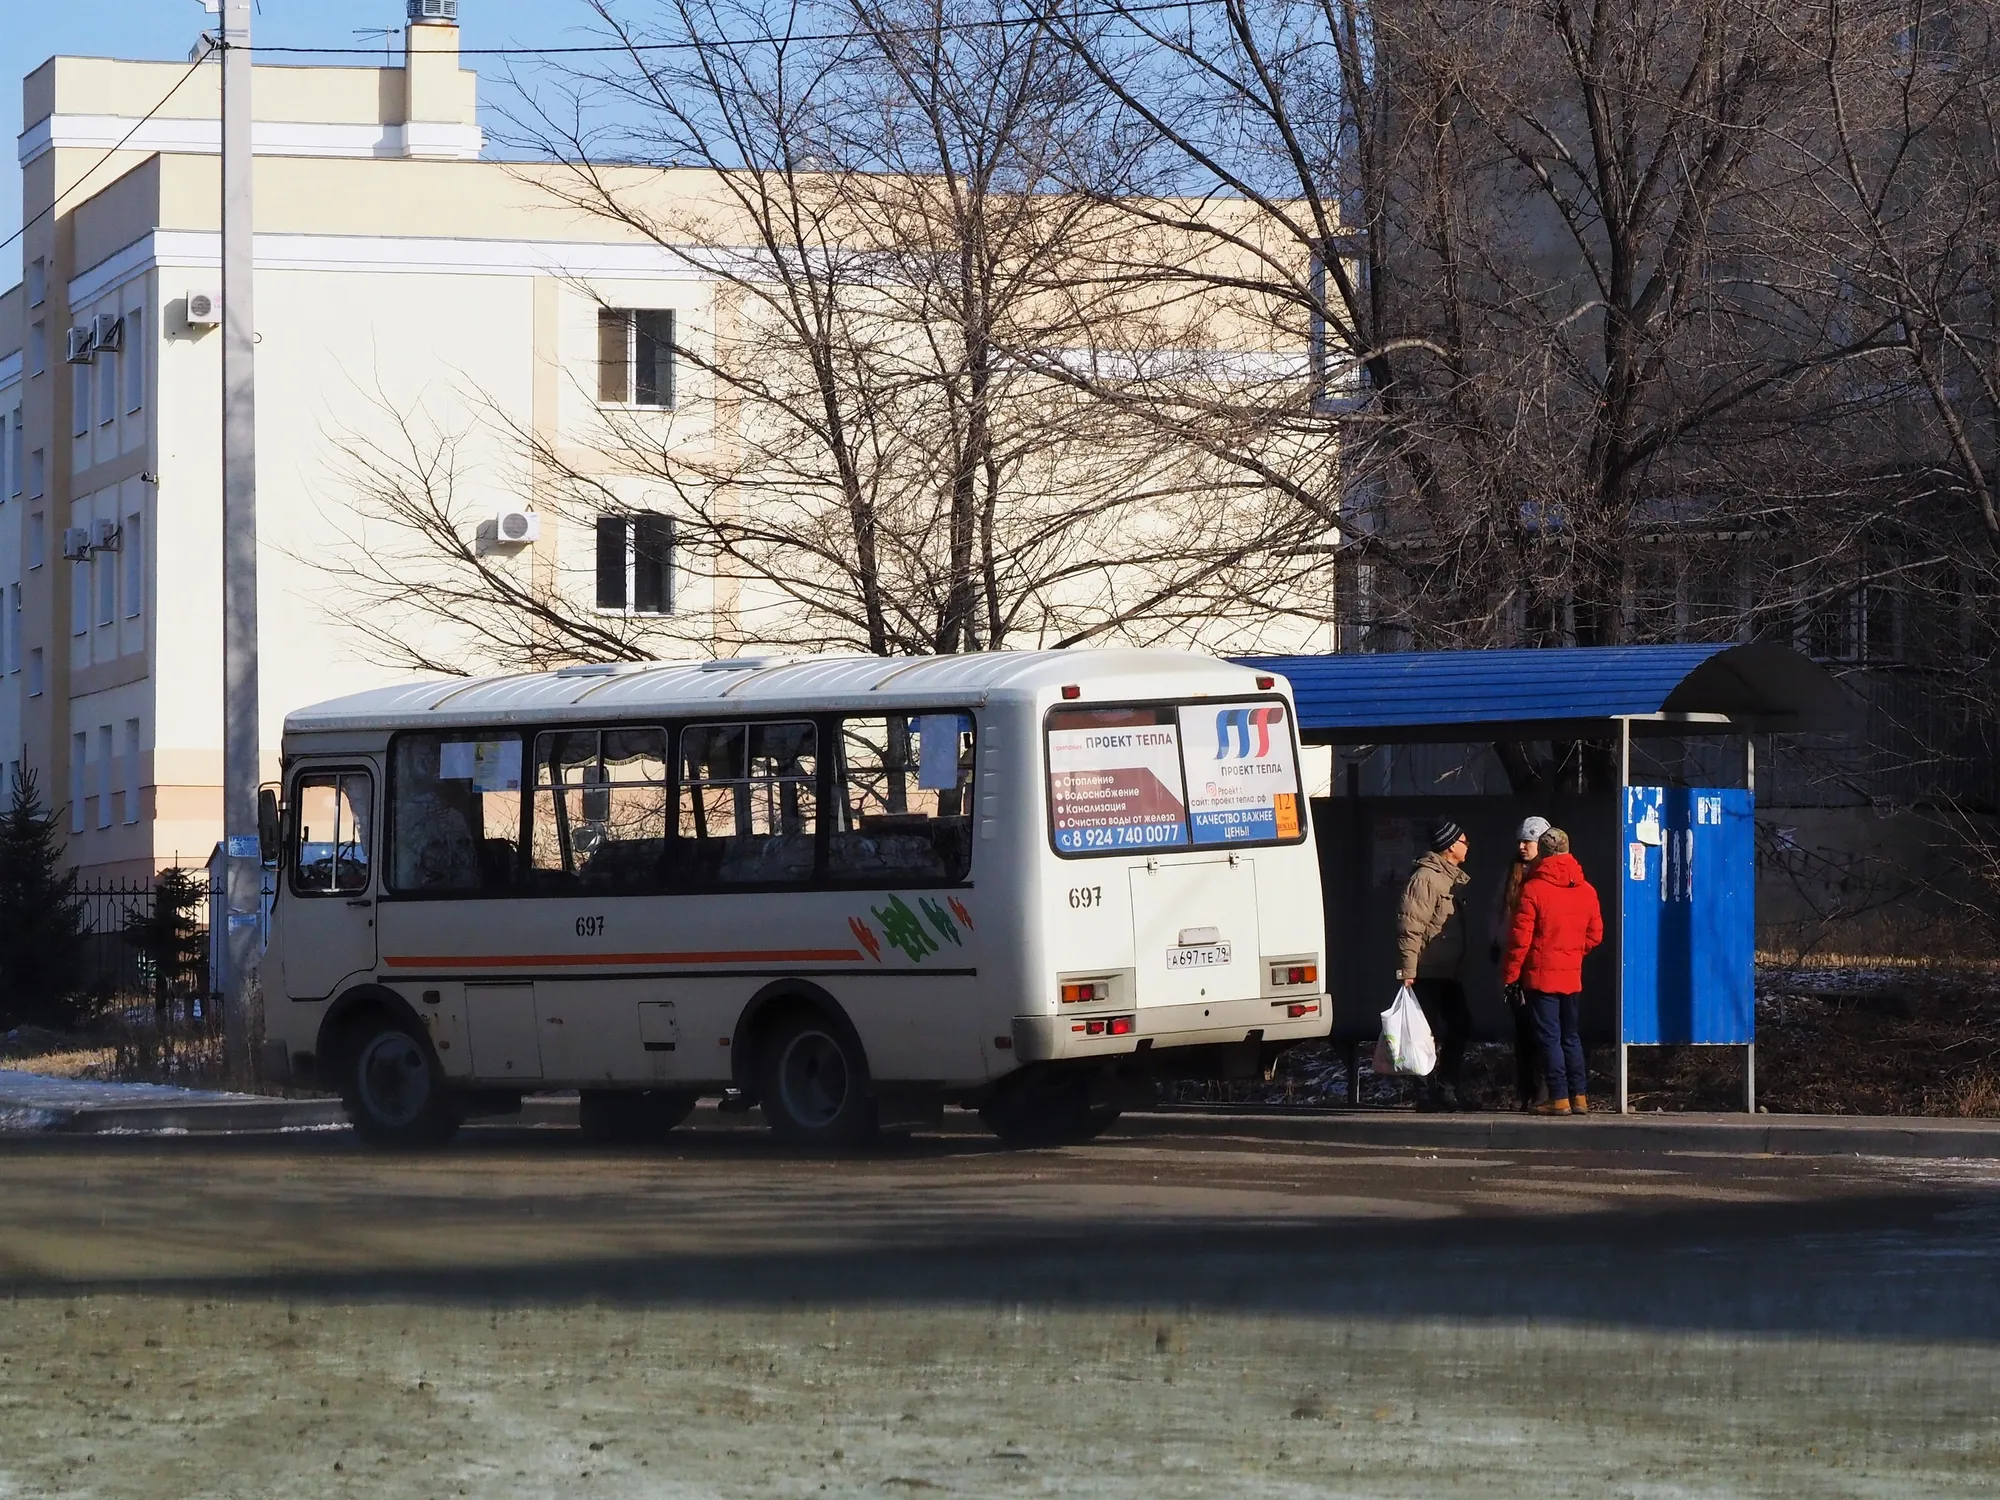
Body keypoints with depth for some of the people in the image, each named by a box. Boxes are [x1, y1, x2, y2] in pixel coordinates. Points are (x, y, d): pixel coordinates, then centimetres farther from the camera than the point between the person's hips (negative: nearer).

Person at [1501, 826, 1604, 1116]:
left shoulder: (1533, 889, -13)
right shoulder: (1585, 890, 3)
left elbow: (1520, 937, -13)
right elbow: (1595, 934, 9)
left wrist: (1510, 974, -3)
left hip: (1541, 975, -5)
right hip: (1572, 975, 5)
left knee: (1549, 1037, -1)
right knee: (1571, 1036, 14)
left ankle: (1560, 1098, -4)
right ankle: (1580, 1096, 11)